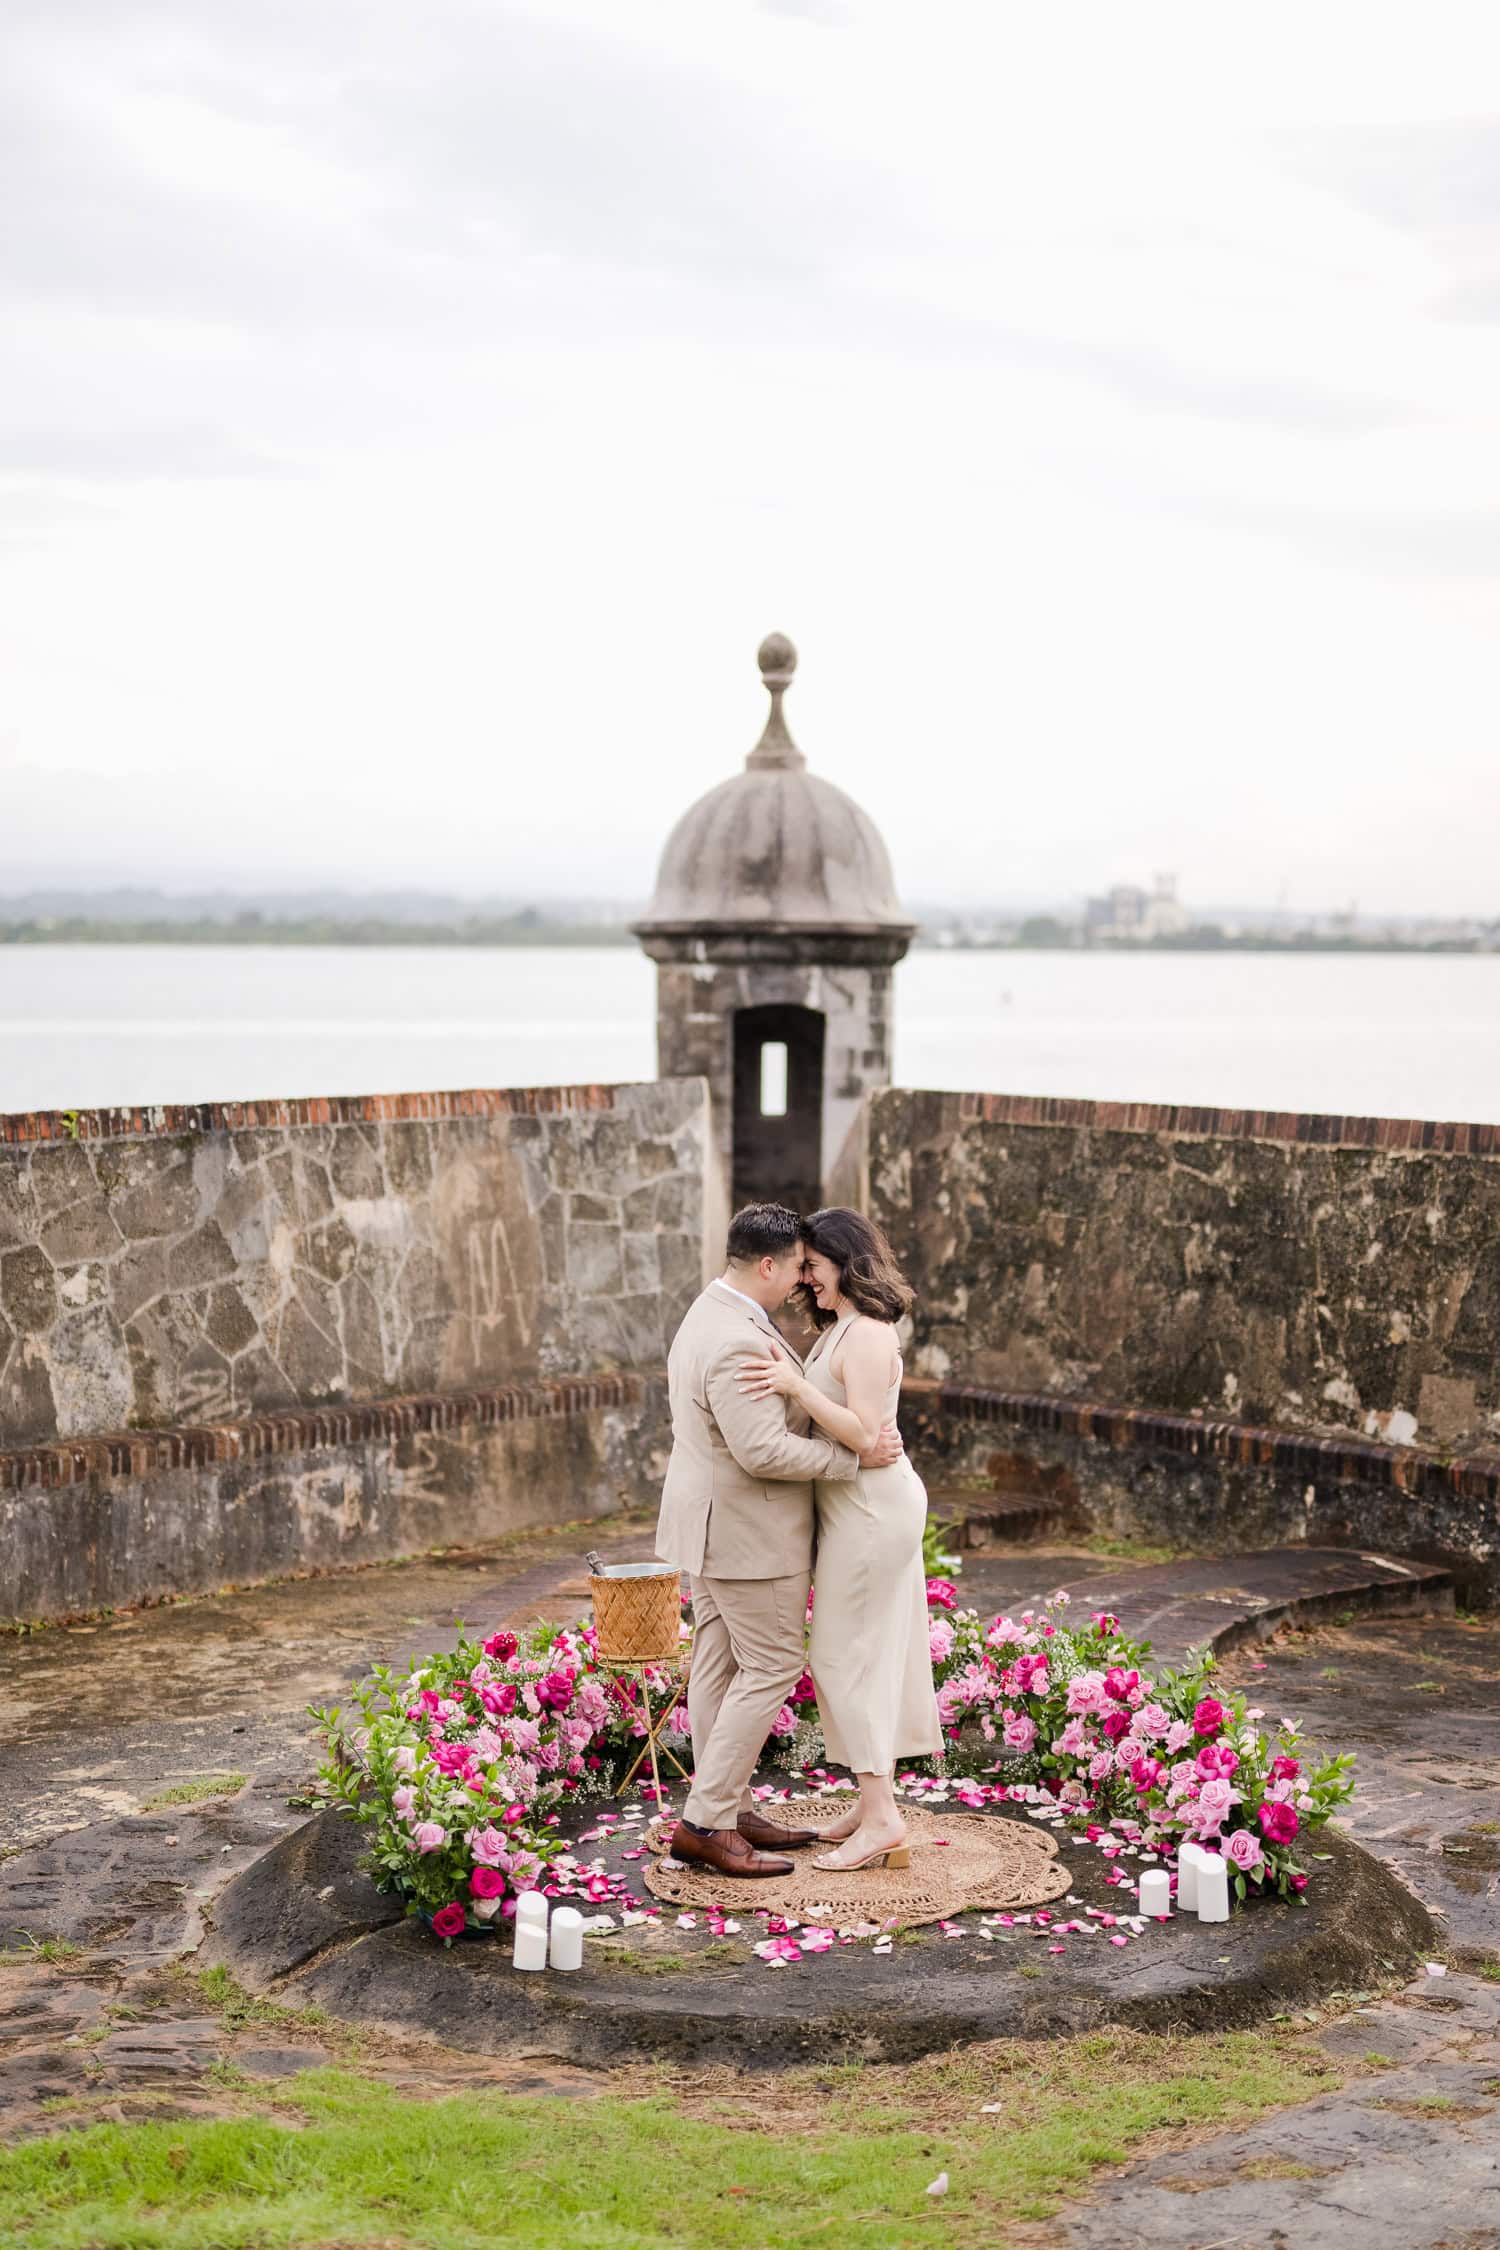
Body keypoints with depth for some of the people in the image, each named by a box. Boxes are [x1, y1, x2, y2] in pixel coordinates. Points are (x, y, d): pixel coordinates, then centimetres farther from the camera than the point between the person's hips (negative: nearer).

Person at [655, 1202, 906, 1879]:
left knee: (720, 1666, 13)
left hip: (715, 1522, 11)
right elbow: (763, 1450, -28)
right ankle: (706, 1822, -4)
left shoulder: (711, 1315, 10)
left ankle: (727, 1810, 20)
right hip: (748, 1530, -11)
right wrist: (856, 1455, -20)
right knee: (772, 1668, -5)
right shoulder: (738, 1342, -25)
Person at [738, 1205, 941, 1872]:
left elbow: (863, 1432, -24)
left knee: (844, 1657, -7)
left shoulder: (867, 1334, -18)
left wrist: (795, 1386, -28)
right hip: (857, 1502, 10)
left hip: (870, 1506, -10)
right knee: (869, 1654, 14)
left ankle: (880, 1818, -5)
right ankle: (876, 1799, 21)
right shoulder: (841, 1328, 14)